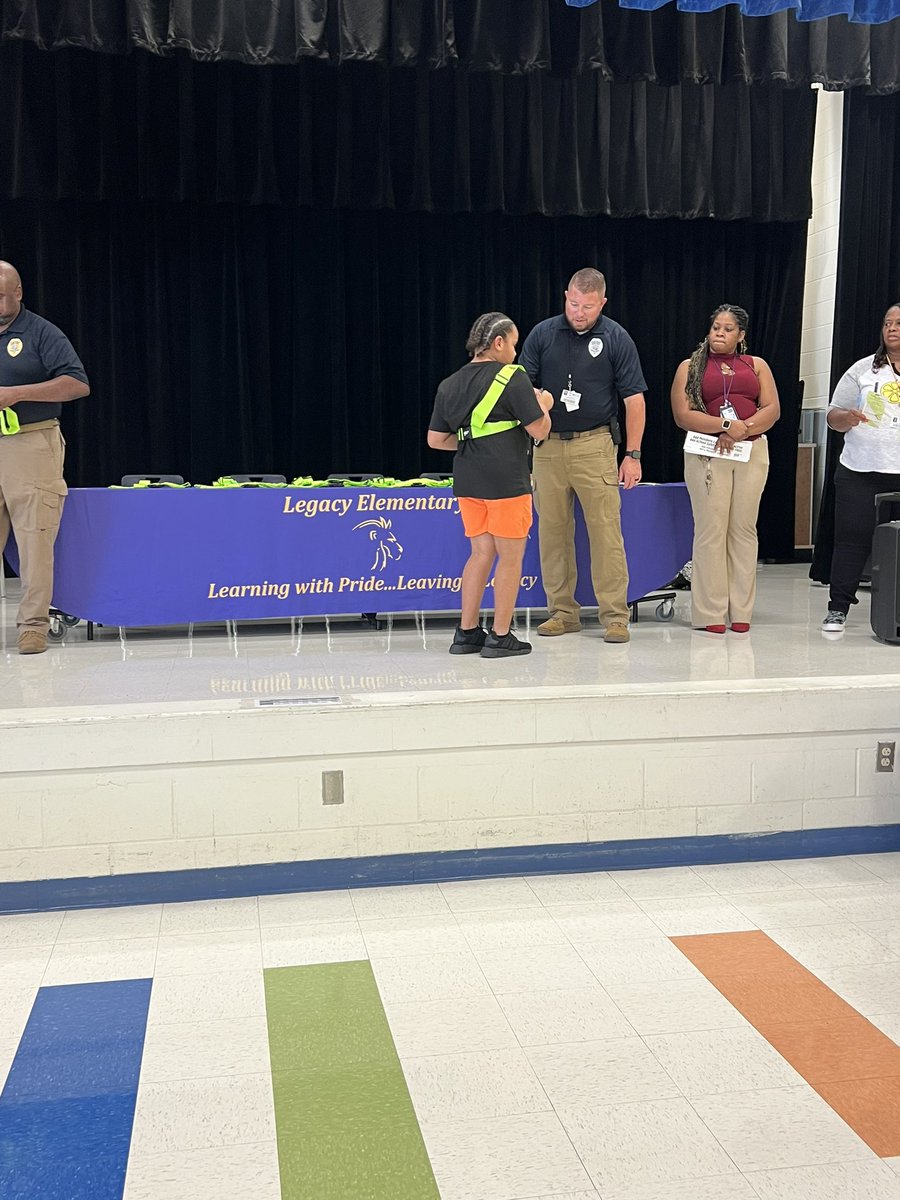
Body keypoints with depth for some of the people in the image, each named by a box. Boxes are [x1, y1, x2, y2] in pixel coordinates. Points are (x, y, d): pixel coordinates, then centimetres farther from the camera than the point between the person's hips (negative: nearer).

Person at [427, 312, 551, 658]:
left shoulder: (449, 385, 11)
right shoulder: (512, 378, -8)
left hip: (467, 483, 7)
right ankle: (500, 637, 8)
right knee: (510, 557, 4)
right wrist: (543, 405, 11)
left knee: (481, 554, 15)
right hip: (505, 482, -7)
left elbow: (435, 440, 13)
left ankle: (466, 633, 17)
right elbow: (539, 430, -9)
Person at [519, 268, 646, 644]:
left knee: (606, 531, -5)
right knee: (552, 530, 6)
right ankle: (562, 612, 16)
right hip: (547, 445, 3)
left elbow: (634, 399, 1)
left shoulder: (616, 339, 1)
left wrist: (633, 454, -4)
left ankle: (614, 615, 1)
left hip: (595, 444, -2)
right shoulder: (542, 334, 5)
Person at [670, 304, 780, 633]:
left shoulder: (757, 365, 16)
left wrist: (740, 433, -10)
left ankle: (740, 610, 6)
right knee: (711, 529, -6)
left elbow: (772, 409, 5)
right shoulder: (690, 367, 9)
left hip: (751, 453, 2)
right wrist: (726, 425, -14)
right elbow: (682, 415, -3)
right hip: (706, 454, -2)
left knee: (744, 529, 2)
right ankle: (710, 613, -3)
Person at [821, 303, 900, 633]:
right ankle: (838, 608, 5)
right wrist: (848, 417, -14)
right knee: (852, 539, -1)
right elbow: (833, 416, 8)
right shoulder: (863, 370, 9)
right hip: (859, 472, 1)